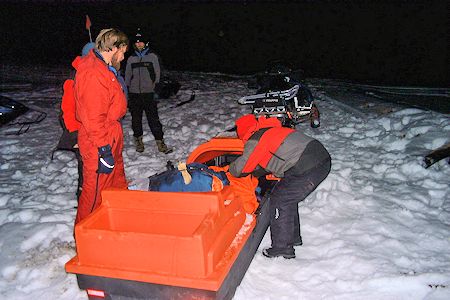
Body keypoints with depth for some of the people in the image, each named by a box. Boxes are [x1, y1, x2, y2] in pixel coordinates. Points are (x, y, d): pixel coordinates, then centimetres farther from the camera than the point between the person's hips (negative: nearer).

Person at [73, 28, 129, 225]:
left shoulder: (103, 68, 11)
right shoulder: (93, 74, -23)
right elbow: (94, 118, -25)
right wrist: (104, 150, -23)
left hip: (110, 139, 11)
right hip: (99, 144, -11)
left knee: (117, 182, 23)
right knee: (95, 190, 3)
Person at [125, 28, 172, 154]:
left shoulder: (152, 57, 4)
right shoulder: (131, 59, 10)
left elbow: (157, 74, 4)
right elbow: (127, 77, 15)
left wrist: (155, 90, -3)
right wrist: (126, 92, 11)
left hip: (148, 94, -3)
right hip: (134, 94, 3)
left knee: (153, 119, -7)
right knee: (136, 119, 9)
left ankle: (160, 142, -4)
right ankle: (138, 140, 21)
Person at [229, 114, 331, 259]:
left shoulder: (255, 141, -3)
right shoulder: (271, 129, 25)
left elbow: (240, 169, 4)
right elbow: (267, 164, 34)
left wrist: (230, 168, 25)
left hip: (307, 169, -9)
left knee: (279, 201, 3)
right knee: (288, 197, 22)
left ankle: (283, 248, 11)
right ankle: (293, 238, 36)